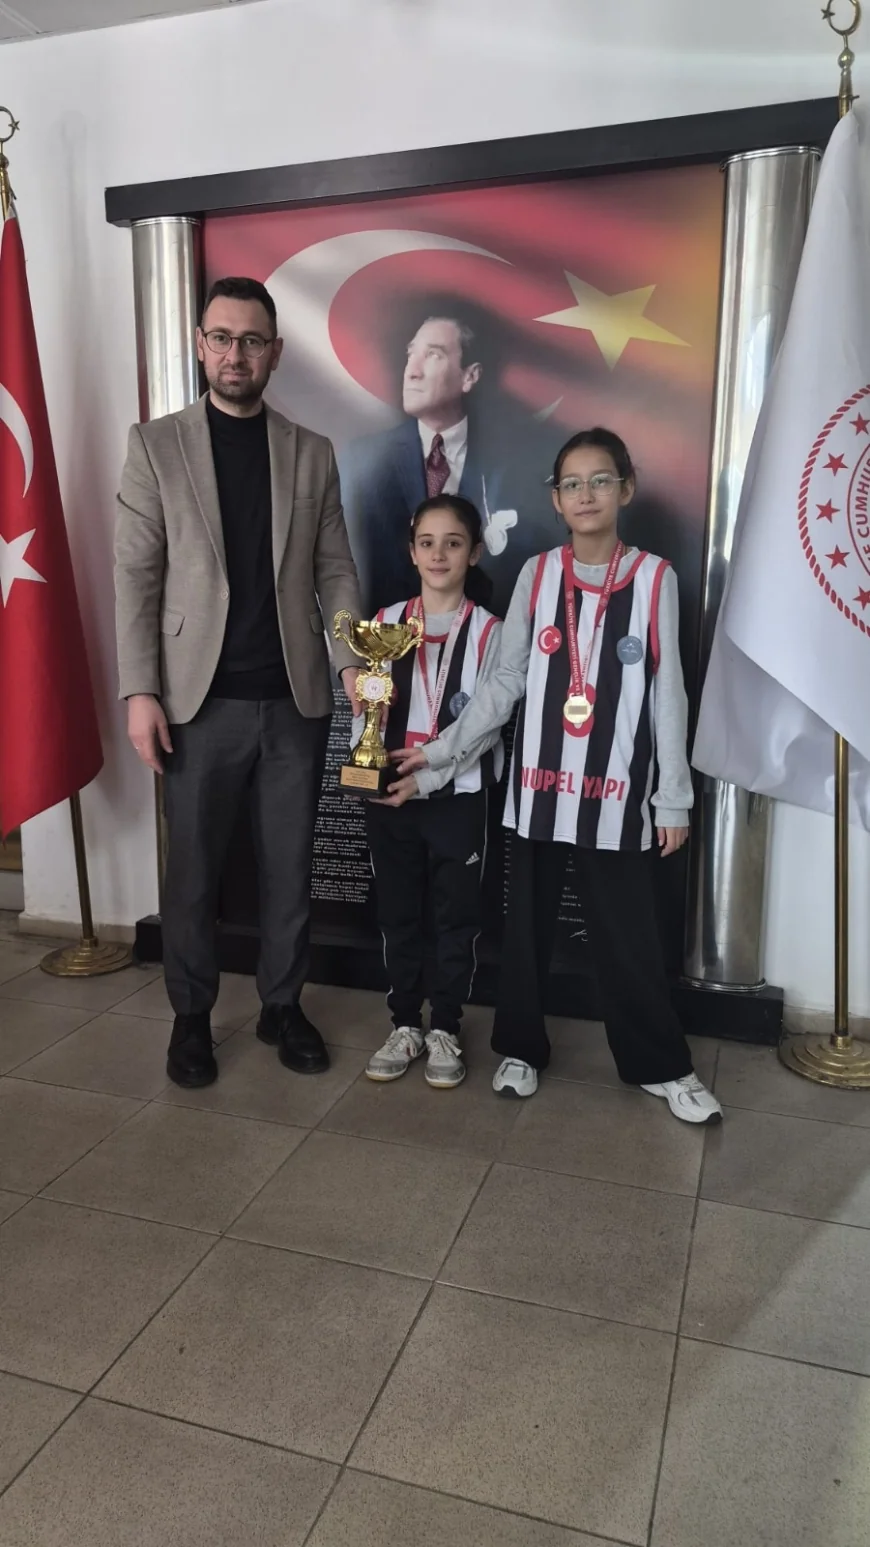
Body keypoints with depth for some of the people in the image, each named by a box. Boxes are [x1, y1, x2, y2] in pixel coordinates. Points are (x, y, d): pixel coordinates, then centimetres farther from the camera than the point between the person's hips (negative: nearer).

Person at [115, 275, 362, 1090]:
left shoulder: (312, 454, 9)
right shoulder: (155, 444, 3)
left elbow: (335, 571, 8)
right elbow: (135, 574, -1)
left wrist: (353, 660, -8)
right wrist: (141, 691, -9)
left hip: (296, 698, 2)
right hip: (201, 700, -1)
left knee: (288, 865, 10)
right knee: (193, 869, 8)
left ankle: (282, 1005, 27)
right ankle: (191, 1015, 26)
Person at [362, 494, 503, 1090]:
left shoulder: (488, 630, -5)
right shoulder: (386, 621, 5)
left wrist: (426, 774, -19)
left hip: (458, 797, -3)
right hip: (389, 797, 3)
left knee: (456, 918, 8)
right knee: (397, 914, 11)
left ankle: (446, 1030, 24)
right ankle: (406, 1025, 27)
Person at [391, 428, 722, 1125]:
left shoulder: (654, 578, -2)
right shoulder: (537, 574, 2)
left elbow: (667, 694, -1)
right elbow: (505, 683, 3)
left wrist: (674, 796, -1)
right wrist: (442, 752, -2)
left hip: (617, 790, -2)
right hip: (540, 784, 2)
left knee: (628, 932, 5)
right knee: (528, 923, 12)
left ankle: (662, 1065, 24)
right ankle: (521, 1048, 30)